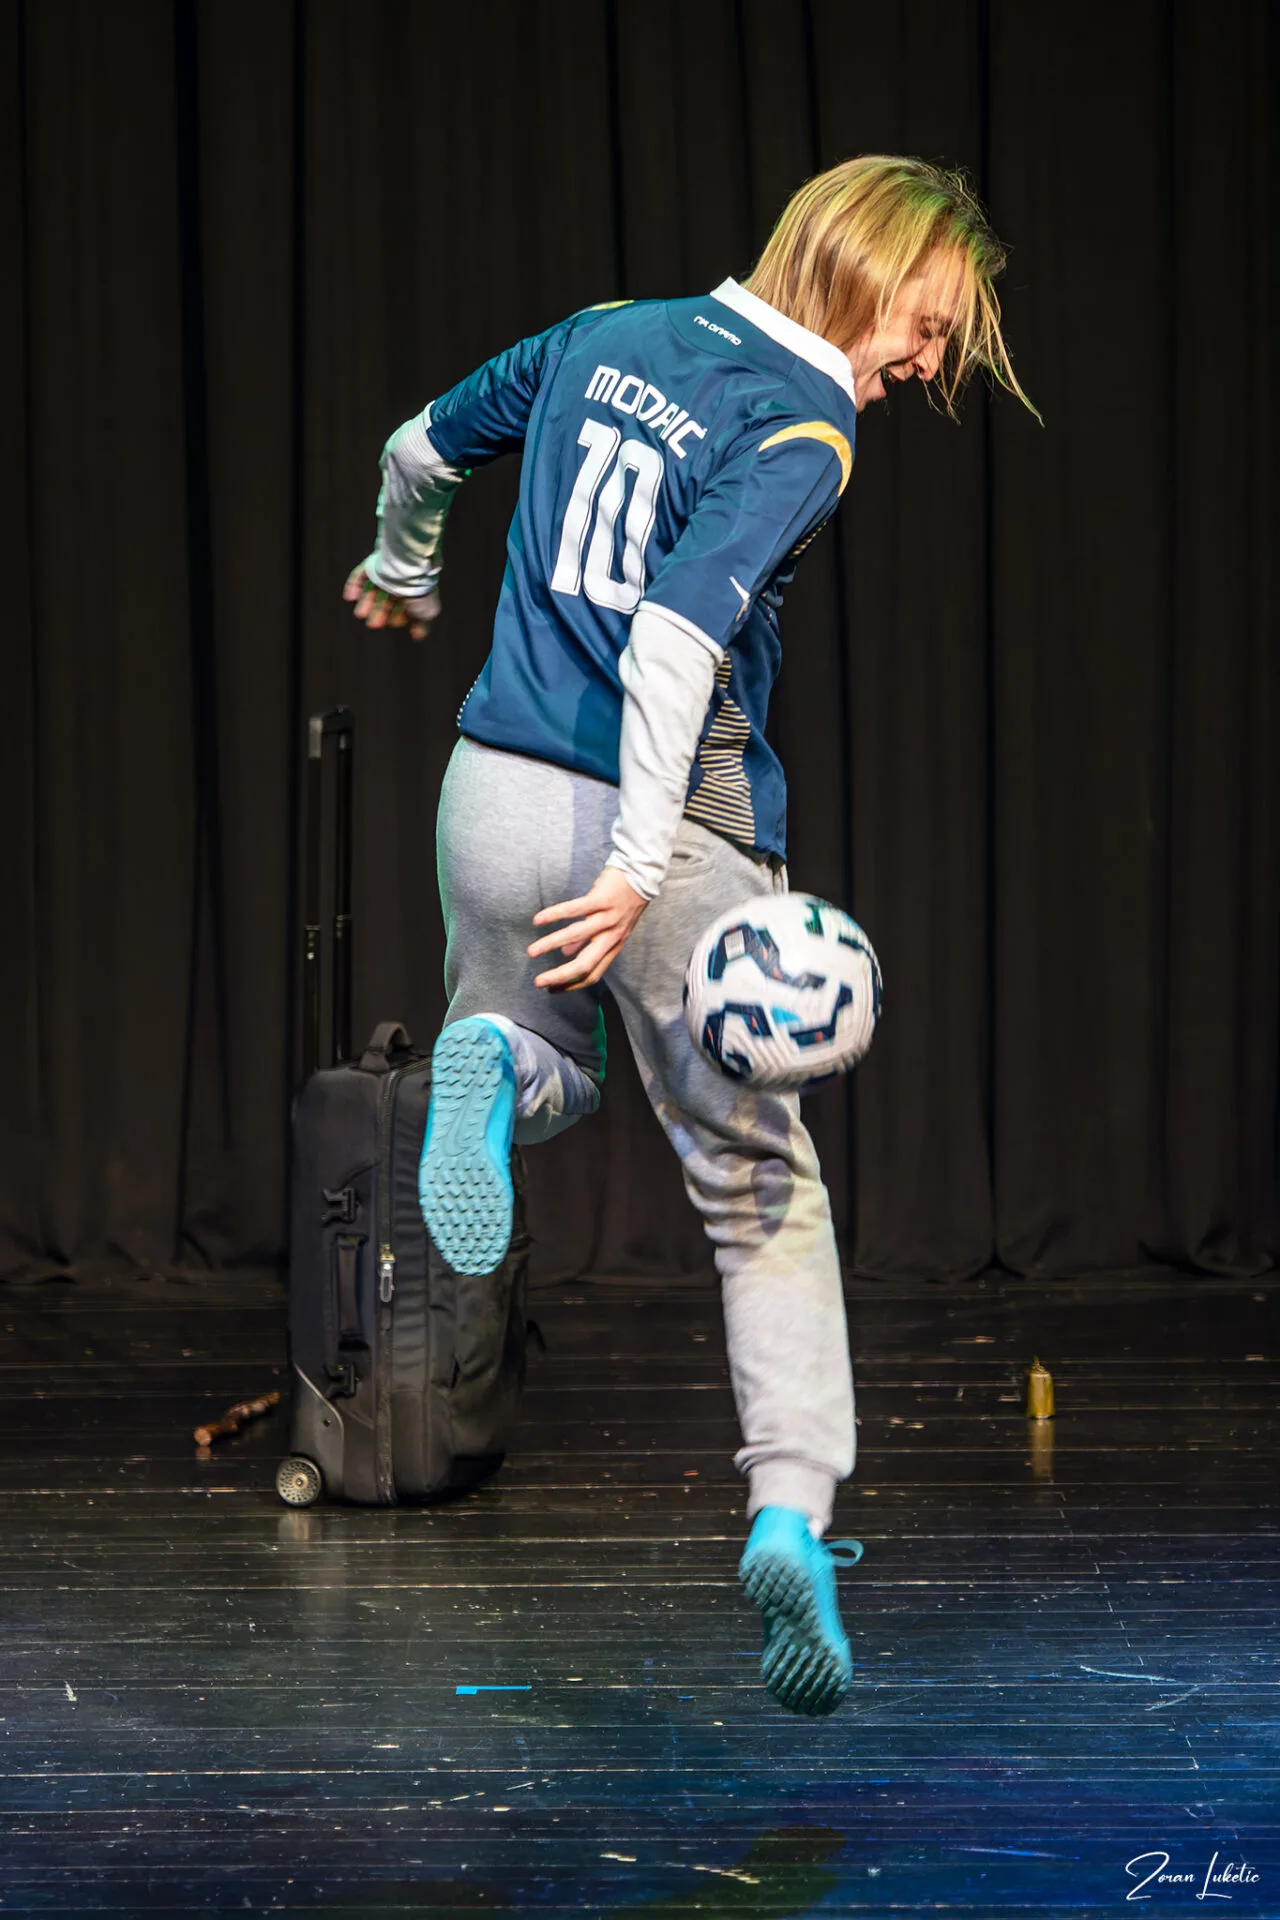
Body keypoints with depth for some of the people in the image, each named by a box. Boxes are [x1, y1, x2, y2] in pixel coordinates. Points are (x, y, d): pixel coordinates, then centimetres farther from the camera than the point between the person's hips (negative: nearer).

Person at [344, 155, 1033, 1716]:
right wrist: (641, 867, -29)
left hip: (495, 787, 5)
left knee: (550, 1080, 30)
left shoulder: (606, 335, 10)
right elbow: (680, 631, -26)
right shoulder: (799, 432, -11)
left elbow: (422, 446, 25)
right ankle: (791, 1513, -6)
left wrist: (400, 571, 45)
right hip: (674, 823, -5)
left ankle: (491, 1063, -7)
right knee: (759, 1183, 9)